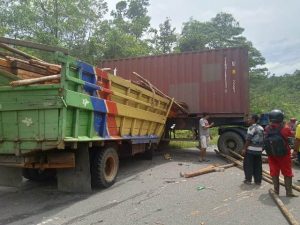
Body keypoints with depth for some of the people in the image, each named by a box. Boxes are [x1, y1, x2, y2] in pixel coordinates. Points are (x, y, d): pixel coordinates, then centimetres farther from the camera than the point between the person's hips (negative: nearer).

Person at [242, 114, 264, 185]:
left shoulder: (251, 128, -13)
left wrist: (244, 149, -11)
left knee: (248, 165, 3)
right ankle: (258, 181, 16)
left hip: (251, 150, -7)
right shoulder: (261, 128, 12)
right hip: (259, 150, 7)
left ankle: (248, 180, 7)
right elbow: (262, 139, 15)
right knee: (258, 166, 11)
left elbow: (248, 140, -16)